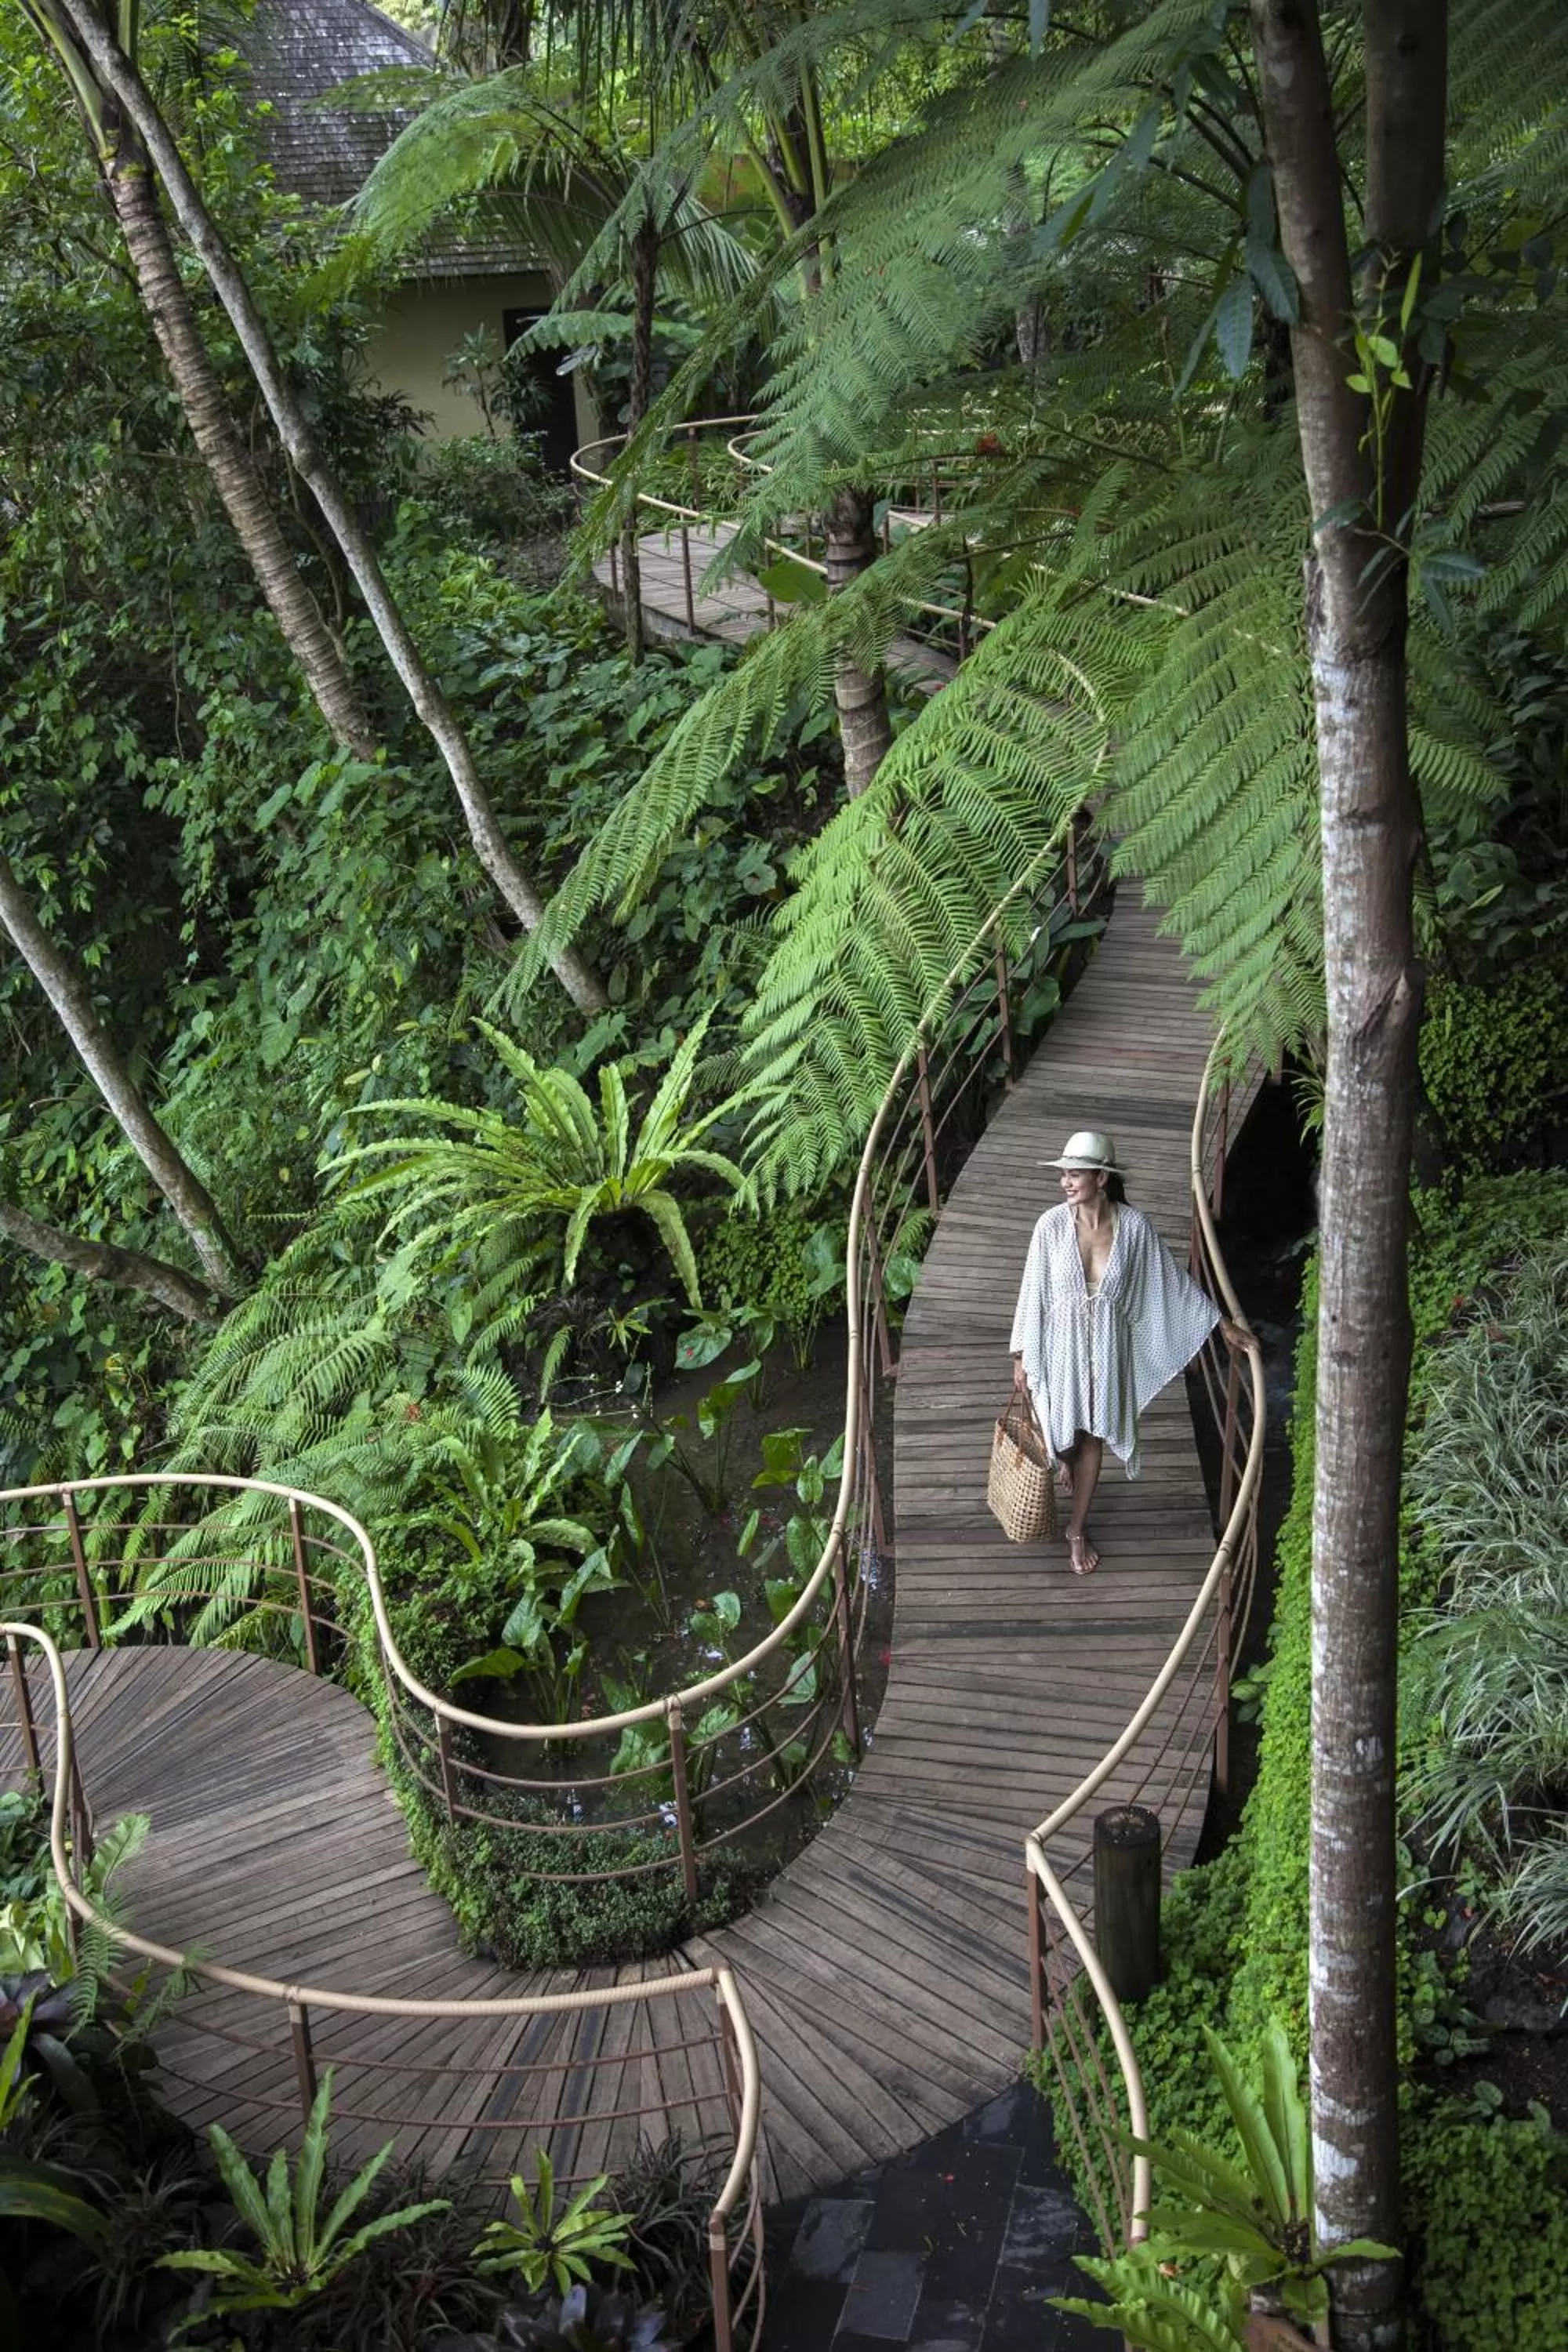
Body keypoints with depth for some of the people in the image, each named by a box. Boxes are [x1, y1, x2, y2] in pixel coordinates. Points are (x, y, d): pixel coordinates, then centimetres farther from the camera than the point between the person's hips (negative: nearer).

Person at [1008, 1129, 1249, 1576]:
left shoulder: (1134, 1226, -13)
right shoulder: (1052, 1225, -15)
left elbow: (1173, 1281, -2)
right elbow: (1032, 1291, -7)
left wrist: (1223, 1324, 2)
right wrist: (1021, 1355, -3)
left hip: (1107, 1347, 1)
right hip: (1060, 1344, -1)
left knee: (1093, 1437, 13)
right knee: (1060, 1432, 14)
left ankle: (1078, 1529, 32)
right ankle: (1065, 1463, 51)